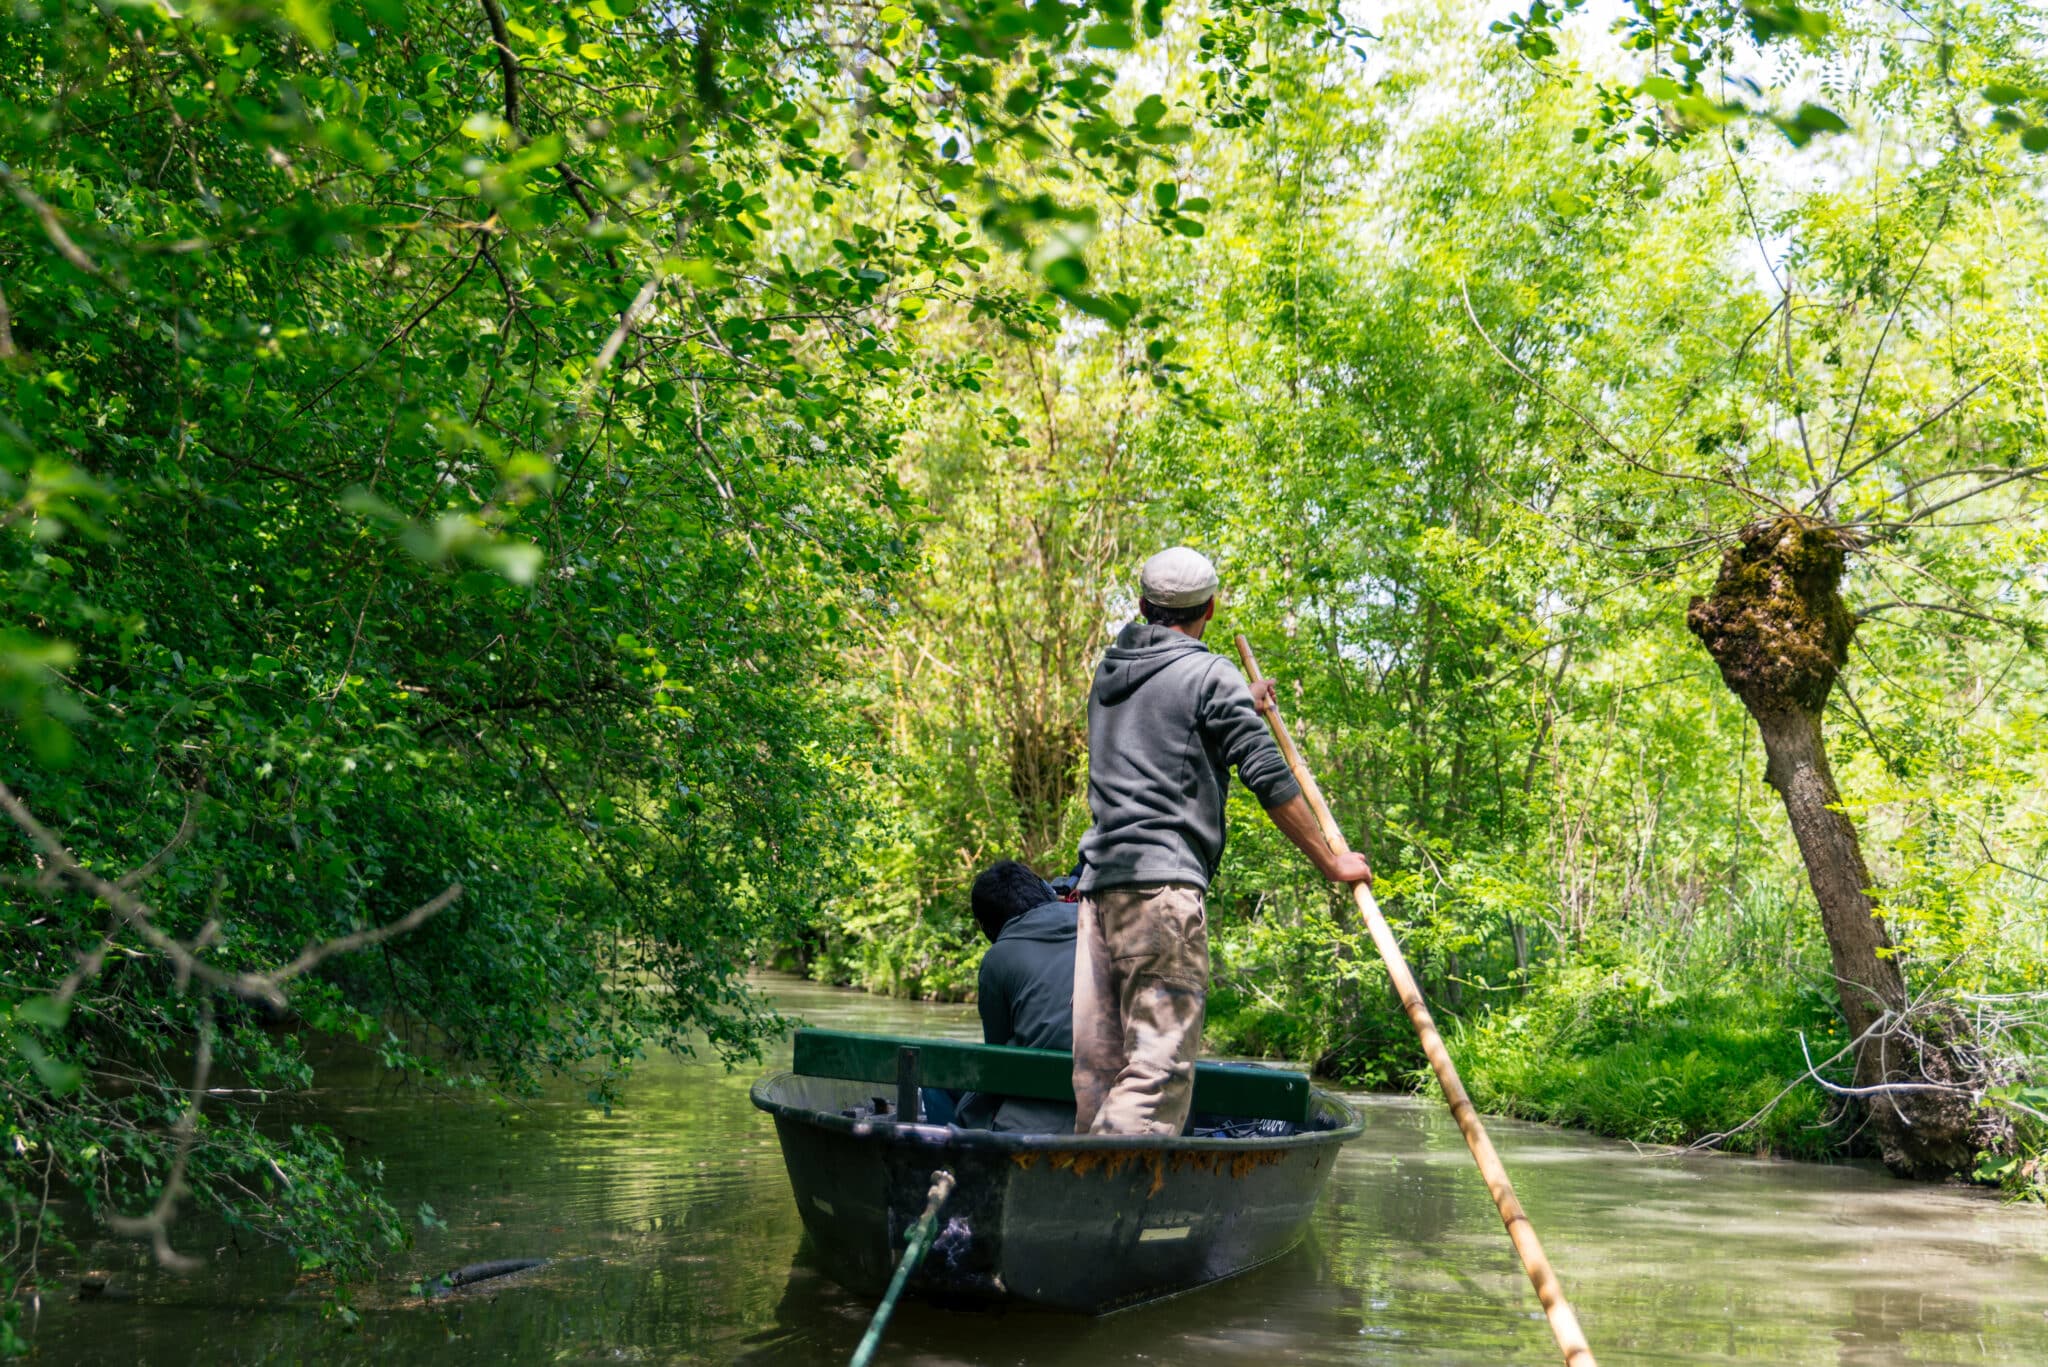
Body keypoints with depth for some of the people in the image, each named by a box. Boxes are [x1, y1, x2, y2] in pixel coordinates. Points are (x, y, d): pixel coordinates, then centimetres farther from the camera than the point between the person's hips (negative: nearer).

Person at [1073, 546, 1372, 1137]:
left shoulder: (1109, 672, 21)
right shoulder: (1210, 674, 0)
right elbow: (1270, 780, -5)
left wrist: (1241, 706, 52)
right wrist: (1331, 863, 4)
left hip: (1099, 882, 8)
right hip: (1162, 884, -7)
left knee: (1100, 1064, 6)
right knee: (1161, 1063, -11)